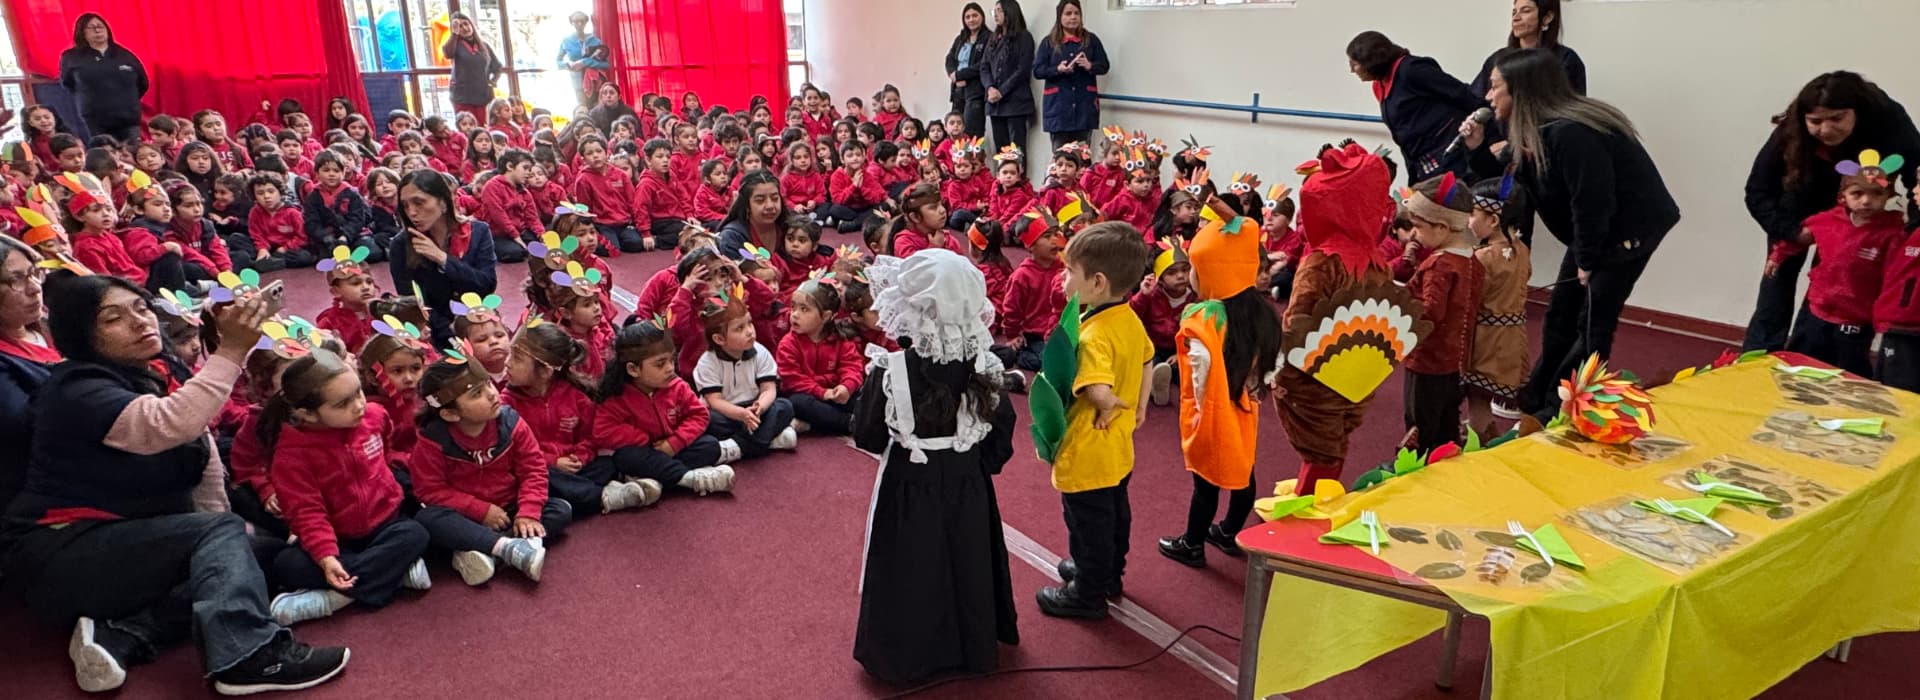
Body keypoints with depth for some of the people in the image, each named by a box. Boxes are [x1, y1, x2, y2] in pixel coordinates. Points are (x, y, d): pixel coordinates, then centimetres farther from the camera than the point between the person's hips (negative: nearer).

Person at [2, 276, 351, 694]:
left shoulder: (156, 378, 6)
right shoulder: (78, 390, -18)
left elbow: (200, 452, 8)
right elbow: (168, 426, -39)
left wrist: (216, 518, -5)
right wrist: (231, 351, -43)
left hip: (133, 545, 8)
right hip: (61, 557, -8)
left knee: (253, 550, -10)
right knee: (221, 533, -24)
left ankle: (120, 635, -18)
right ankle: (247, 655, -40)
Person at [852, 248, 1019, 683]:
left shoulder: (890, 370, -22)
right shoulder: (983, 366, -11)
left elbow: (867, 437, -14)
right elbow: (1002, 429, -2)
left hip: (909, 491, -3)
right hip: (968, 487, 3)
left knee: (910, 575, 14)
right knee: (966, 567, 21)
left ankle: (905, 655, 29)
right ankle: (973, 646, 38)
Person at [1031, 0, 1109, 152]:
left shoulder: (1091, 39, 8)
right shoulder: (1049, 42, 5)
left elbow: (1104, 66, 6)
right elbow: (1037, 71, 1)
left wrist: (1090, 66, -15)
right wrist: (1058, 69, -17)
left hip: (1084, 104, 1)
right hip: (1058, 105, -1)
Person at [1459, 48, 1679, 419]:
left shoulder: (1570, 133, -30)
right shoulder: (1536, 131, -1)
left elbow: (1592, 203, -27)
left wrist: (1586, 261, -15)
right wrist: (1479, 149, -6)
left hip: (1631, 228, -10)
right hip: (1595, 230, 10)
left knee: (1592, 325, -3)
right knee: (1561, 314, 15)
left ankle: (1560, 409, 9)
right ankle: (1535, 399, 27)